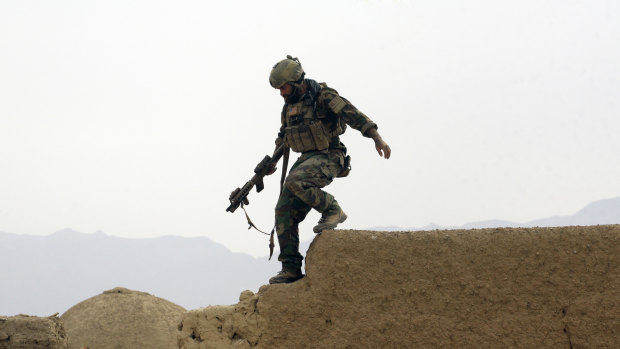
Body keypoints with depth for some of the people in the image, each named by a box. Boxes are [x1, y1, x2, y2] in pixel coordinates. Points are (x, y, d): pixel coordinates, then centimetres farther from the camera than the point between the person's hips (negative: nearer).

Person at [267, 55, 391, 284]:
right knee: (284, 211, -4)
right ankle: (291, 268, -1)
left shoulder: (323, 96, -12)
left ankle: (332, 210, -11)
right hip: (306, 160, 8)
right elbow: (283, 136, 28)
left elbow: (354, 116, -20)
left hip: (328, 158, -7)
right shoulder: (289, 105, 11)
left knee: (295, 182, -34)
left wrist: (377, 139, -30)